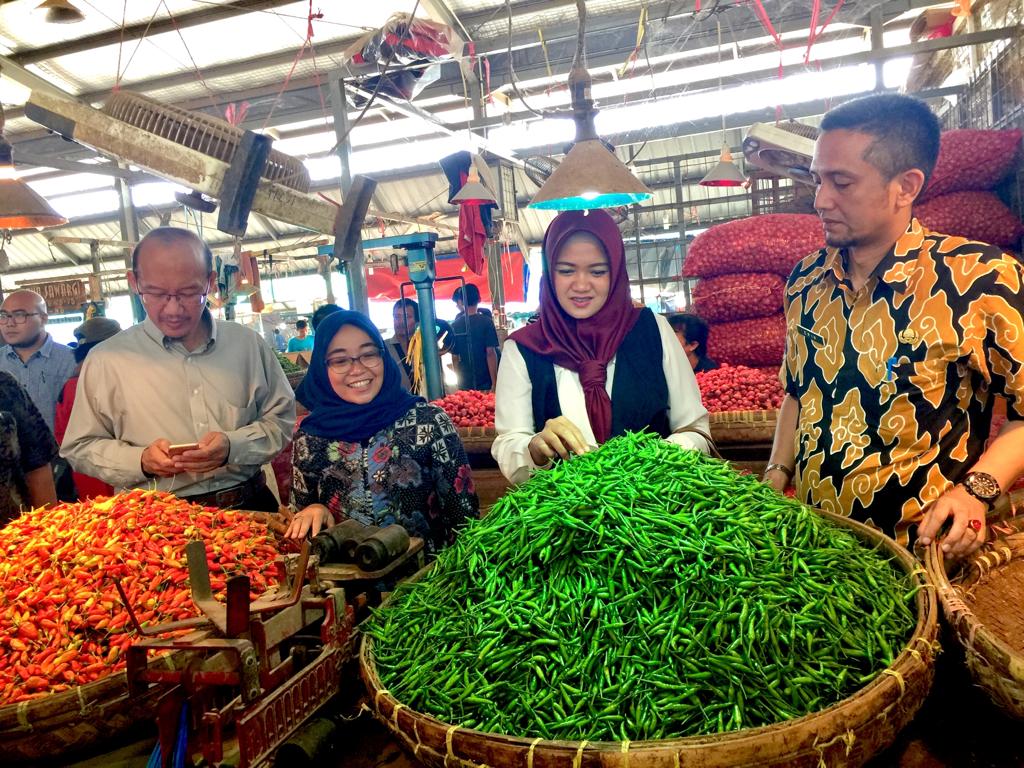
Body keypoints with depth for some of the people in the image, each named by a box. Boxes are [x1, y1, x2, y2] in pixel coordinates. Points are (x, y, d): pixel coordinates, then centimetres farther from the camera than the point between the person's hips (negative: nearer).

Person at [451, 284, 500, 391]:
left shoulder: (455, 326, 2)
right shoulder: (486, 321, -8)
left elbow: (455, 357, 6)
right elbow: (491, 353, -13)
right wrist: (495, 383, -10)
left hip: (465, 384, 3)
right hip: (485, 383, -3)